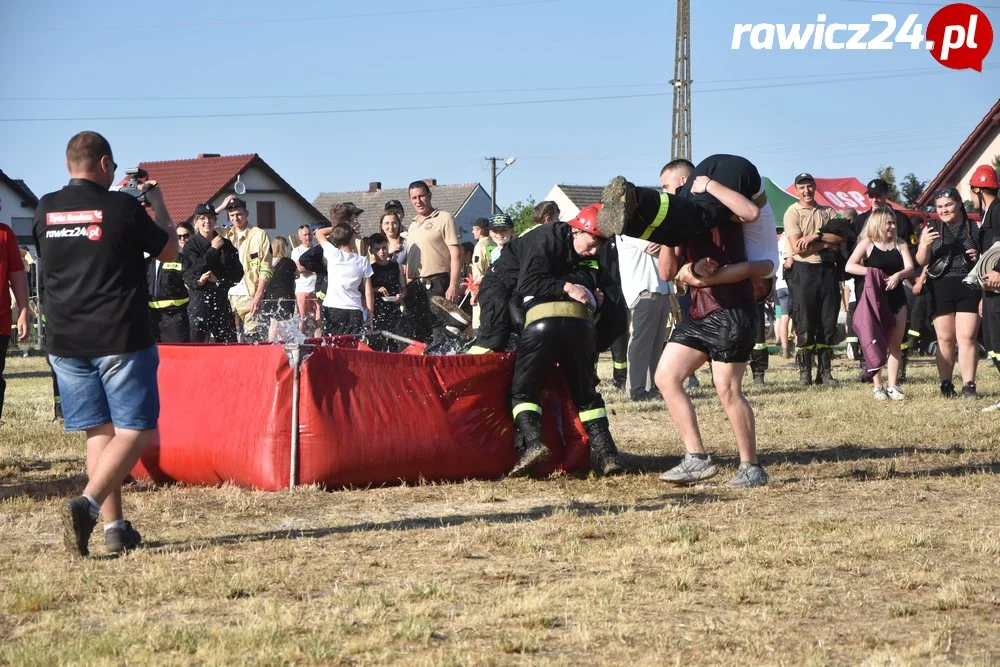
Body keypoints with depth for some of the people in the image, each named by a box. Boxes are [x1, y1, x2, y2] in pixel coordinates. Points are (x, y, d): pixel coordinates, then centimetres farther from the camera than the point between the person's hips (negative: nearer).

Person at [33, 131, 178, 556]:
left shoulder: (44, 211, 3)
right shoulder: (123, 207, -10)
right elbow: (170, 252, 3)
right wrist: (158, 203, 17)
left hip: (66, 342, 5)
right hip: (121, 339, -5)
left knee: (98, 432, 11)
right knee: (132, 432, -1)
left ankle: (115, 527, 8)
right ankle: (87, 504, -21)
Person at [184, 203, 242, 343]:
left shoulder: (226, 244, 12)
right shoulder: (191, 245, 2)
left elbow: (238, 272, 6)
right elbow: (196, 269, -12)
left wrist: (217, 278, -9)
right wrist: (213, 250, -10)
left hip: (222, 301, 4)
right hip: (200, 300, -4)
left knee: (231, 346, 2)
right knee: (197, 344, -8)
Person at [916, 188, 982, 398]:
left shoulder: (975, 228, 8)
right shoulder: (932, 229, 9)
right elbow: (922, 261, 3)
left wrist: (979, 256, -7)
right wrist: (924, 245, -18)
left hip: (969, 288, -1)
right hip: (941, 290, 1)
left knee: (967, 337, -6)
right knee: (945, 339, 1)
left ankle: (969, 385, -4)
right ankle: (946, 385, 7)